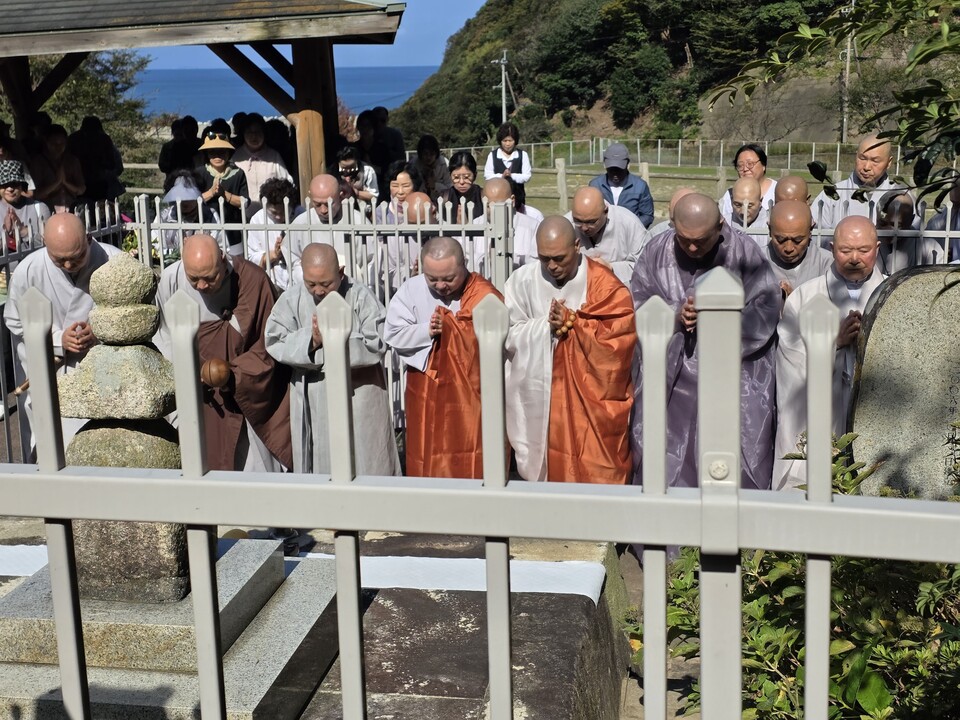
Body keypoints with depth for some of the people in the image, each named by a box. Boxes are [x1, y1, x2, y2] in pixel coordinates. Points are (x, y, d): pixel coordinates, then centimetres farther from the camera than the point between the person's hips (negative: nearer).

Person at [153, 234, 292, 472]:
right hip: (198, 396, 2)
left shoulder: (252, 279, -19)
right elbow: (163, 337, 0)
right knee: (204, 465, 5)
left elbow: (268, 343, -12)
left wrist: (234, 374, -23)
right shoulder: (170, 280, -13)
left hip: (247, 394, -1)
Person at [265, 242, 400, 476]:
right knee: (318, 461, 12)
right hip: (313, 402, 3)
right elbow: (274, 342, -4)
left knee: (364, 463, 6)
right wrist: (310, 341, -20)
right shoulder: (291, 299, -2)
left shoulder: (361, 297, -10)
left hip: (359, 397, -2)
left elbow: (377, 345, -14)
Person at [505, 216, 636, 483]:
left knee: (595, 476, 2)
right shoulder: (523, 281, -1)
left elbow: (619, 336, -13)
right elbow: (508, 335, -4)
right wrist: (547, 325, -18)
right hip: (538, 401, 2)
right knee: (544, 469, 9)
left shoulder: (604, 285, -7)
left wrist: (571, 322, -17)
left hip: (590, 402, -2)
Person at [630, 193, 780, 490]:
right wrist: (675, 316, -17)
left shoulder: (745, 253, -8)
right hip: (668, 381, 3)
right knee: (663, 466, 6)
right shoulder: (657, 251, 1)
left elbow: (764, 313, -8)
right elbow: (638, 307, 1)